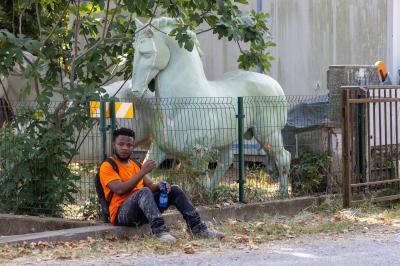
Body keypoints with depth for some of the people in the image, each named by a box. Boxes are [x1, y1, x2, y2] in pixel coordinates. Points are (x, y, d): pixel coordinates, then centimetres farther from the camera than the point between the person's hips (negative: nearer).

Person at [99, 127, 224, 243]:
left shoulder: (135, 165, 21)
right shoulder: (107, 166, -2)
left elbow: (151, 185, 16)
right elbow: (120, 190, -17)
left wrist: (159, 185, -8)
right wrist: (142, 172, -18)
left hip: (142, 212, 7)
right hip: (121, 213, -7)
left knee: (174, 190, -3)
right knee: (144, 191, -34)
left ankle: (197, 228, -11)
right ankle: (160, 230, -51)